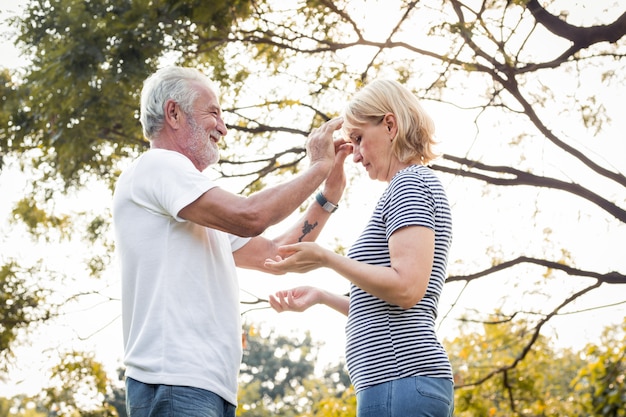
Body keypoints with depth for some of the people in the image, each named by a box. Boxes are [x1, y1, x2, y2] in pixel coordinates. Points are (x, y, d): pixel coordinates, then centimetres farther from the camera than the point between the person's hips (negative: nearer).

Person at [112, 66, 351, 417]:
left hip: (210, 388, 10)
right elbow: (248, 217, -16)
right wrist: (318, 167, -3)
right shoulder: (158, 165, -3)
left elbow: (274, 253, 25)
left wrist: (330, 193, 17)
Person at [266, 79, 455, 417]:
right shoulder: (412, 187, 25)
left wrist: (325, 258, -10)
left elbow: (407, 288, -18)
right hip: (406, 384, 10)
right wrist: (320, 297, 23)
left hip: (400, 379, -10)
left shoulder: (410, 183, -4)